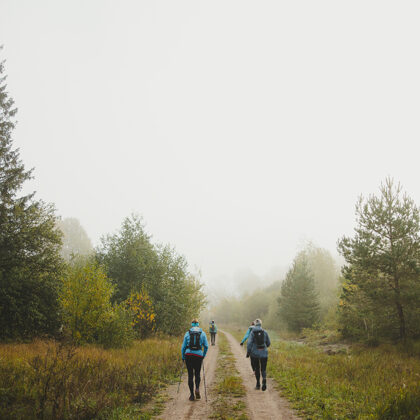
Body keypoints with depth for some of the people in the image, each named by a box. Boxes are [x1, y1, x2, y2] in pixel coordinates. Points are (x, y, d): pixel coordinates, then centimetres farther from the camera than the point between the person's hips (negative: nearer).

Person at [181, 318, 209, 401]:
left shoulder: (187, 333, 4)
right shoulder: (202, 333, 5)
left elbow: (183, 346, 4)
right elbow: (206, 346, 2)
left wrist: (183, 357, 15)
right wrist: (203, 356, 14)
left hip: (188, 355, 0)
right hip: (199, 356, 0)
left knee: (190, 375, 9)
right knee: (197, 374, 18)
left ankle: (192, 395, 7)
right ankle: (197, 389, -6)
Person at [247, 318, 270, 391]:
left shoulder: (252, 332, -6)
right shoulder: (264, 332, -1)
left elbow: (249, 343, -12)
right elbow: (268, 343, 7)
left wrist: (248, 352, -5)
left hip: (255, 353, 0)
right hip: (264, 352, 1)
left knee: (256, 369, 18)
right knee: (263, 369, 7)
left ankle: (258, 384, 22)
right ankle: (264, 380, -20)